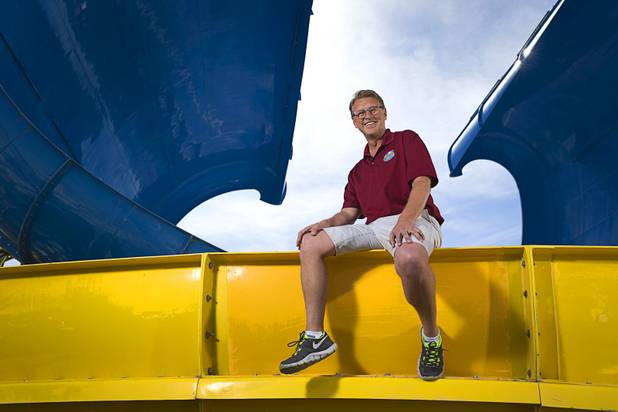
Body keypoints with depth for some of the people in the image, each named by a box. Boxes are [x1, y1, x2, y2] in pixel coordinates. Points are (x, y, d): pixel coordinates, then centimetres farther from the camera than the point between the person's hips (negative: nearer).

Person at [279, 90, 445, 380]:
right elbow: (349, 213, 22)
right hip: (374, 226, 7)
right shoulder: (359, 170, 31)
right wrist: (324, 224, -1)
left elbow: (422, 183, -4)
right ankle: (315, 337, -13)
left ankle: (431, 337, -16)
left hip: (413, 222, -7)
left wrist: (405, 220, -23)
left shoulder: (407, 140, 13)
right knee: (310, 243, -8)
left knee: (409, 257, -43)